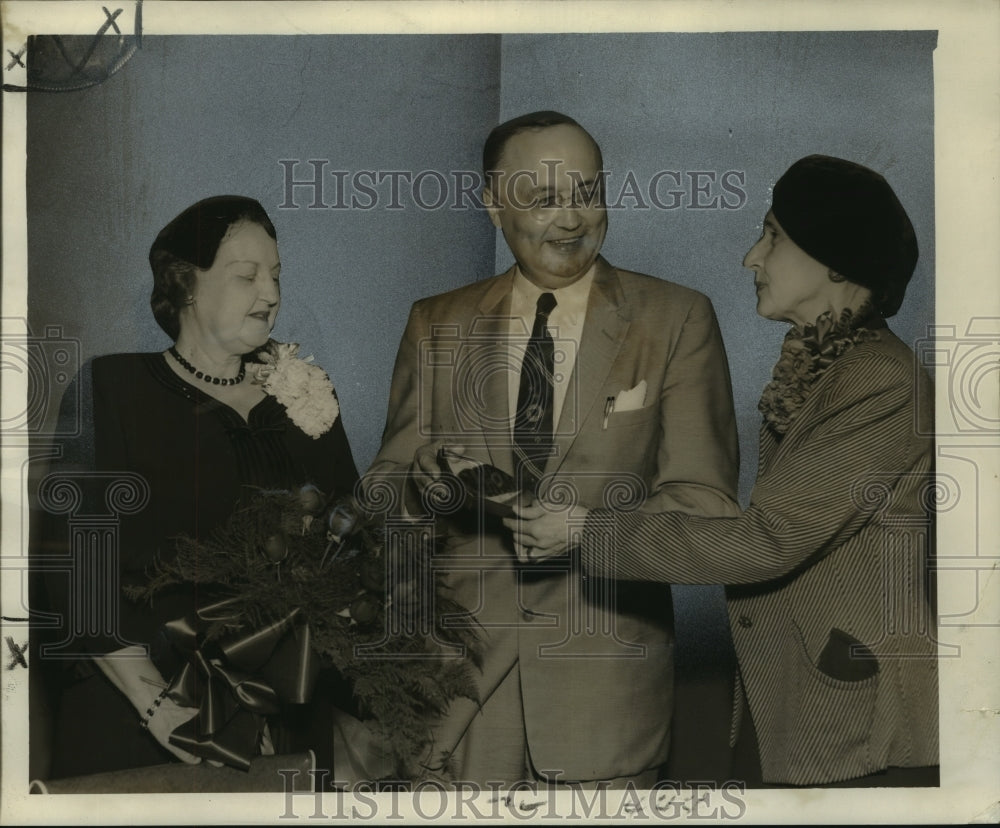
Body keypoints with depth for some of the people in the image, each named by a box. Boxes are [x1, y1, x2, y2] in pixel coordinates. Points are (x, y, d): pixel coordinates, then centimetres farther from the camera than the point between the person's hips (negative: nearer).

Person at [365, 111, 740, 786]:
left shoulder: (677, 320, 0)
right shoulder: (436, 325, 8)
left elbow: (704, 502, -5)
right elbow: (390, 484, 8)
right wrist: (424, 481, -15)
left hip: (605, 683, -1)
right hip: (462, 669, 2)